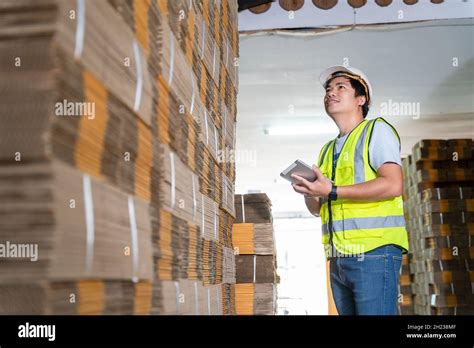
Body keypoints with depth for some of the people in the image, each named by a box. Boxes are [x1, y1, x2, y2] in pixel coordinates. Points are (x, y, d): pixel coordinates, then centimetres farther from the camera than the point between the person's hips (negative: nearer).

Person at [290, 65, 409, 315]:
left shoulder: (376, 130, 2)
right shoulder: (328, 149, 23)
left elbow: (393, 185, -14)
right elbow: (317, 209, 23)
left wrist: (332, 192, -16)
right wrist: (308, 192, -1)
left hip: (374, 251, -7)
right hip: (338, 257, 7)